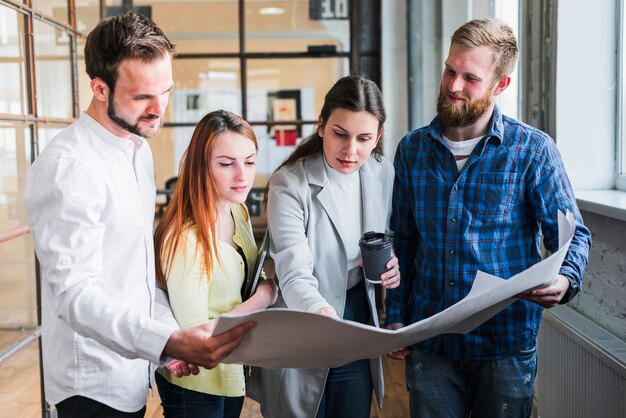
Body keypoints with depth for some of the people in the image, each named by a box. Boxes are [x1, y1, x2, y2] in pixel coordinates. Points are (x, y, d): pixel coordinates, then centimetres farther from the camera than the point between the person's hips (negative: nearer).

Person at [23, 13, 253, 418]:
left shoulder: (139, 147, 5)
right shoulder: (68, 168, -23)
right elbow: (75, 294, -28)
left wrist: (170, 332, 2)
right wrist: (170, 342, -40)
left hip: (134, 367, 8)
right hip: (95, 385, -8)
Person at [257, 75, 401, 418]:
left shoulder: (383, 174, -3)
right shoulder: (289, 184, -19)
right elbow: (295, 274, -27)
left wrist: (390, 266, -9)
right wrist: (320, 312, -48)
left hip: (360, 325, 4)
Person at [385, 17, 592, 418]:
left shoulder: (532, 150, -7)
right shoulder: (413, 149, 3)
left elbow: (573, 234, -4)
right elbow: (403, 242, 10)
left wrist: (565, 280, -25)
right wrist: (396, 318, 6)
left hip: (505, 343, -2)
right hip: (429, 342, 2)